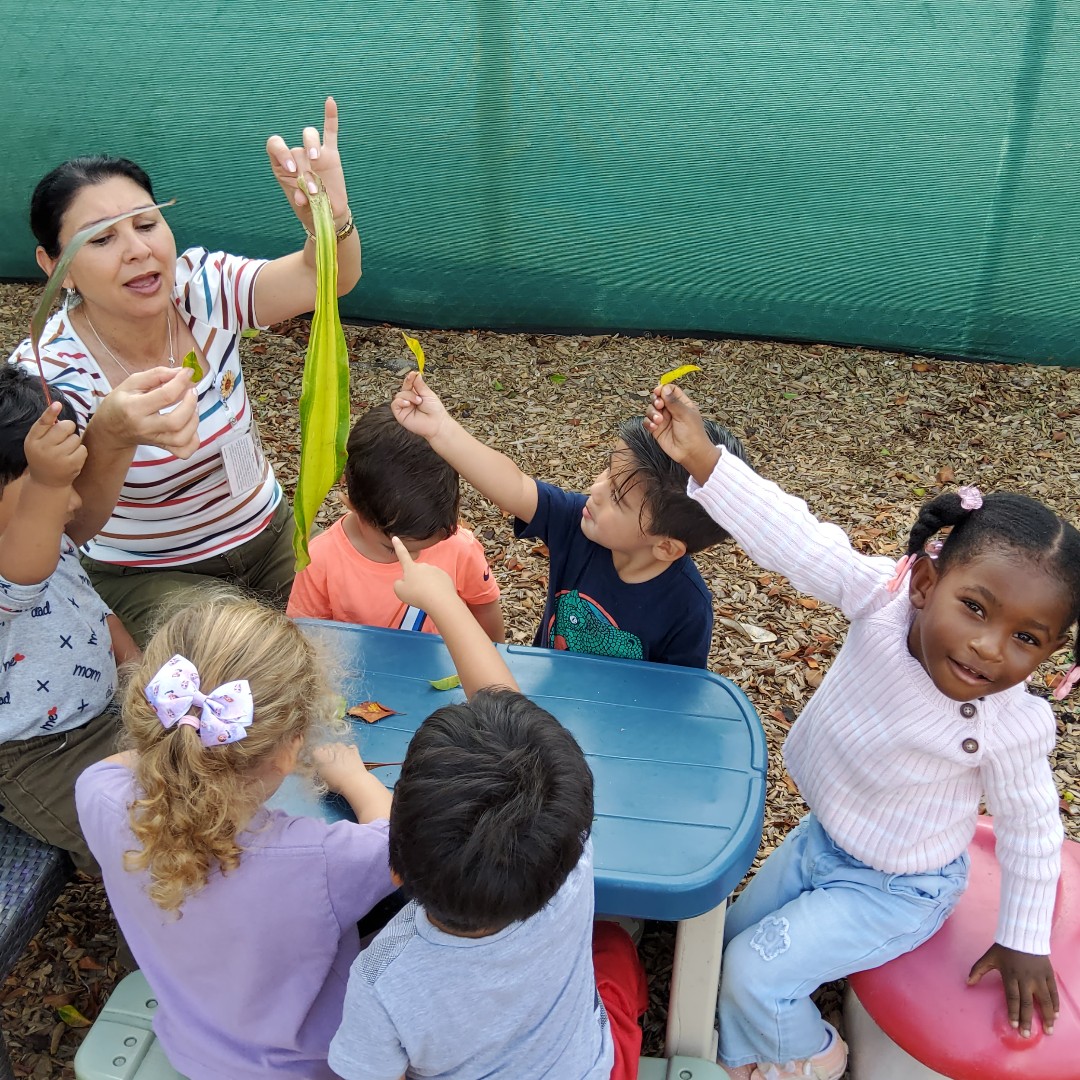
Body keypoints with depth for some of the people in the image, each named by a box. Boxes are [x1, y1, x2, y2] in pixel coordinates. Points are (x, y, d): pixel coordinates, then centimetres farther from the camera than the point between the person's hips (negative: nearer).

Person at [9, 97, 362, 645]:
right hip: (145, 575, -4)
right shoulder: (48, 369, -22)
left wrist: (330, 219, -53)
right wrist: (111, 436, -57)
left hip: (268, 534, 5)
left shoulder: (203, 287, -13)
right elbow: (70, 527, -36)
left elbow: (325, 277, -29)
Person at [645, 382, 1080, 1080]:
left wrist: (1024, 942, -1)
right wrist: (702, 458, -51)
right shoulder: (886, 596, -28)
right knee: (736, 934, 19)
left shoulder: (1013, 727, -29)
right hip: (823, 837, 5)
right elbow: (795, 540, -38)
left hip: (894, 890, -4)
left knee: (757, 973, -9)